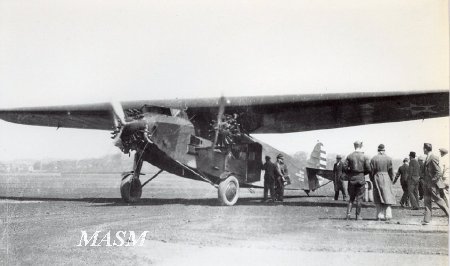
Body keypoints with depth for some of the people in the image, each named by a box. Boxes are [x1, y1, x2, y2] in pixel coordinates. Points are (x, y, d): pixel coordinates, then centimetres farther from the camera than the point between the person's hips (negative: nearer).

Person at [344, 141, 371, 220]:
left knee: (351, 197, 12)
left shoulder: (350, 156, -1)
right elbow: (368, 169, -6)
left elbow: (345, 167, -5)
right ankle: (358, 215, 7)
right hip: (361, 178, -2)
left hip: (352, 178, 2)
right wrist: (363, 173, 12)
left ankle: (348, 212, -3)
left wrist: (349, 174, 9)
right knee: (359, 197, 5)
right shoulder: (364, 157, -5)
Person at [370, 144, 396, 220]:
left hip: (377, 178, 0)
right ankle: (387, 215, 2)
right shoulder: (388, 159, -2)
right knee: (387, 196, 7)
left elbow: (371, 171, -2)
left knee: (378, 199, 5)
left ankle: (380, 216, 2)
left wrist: (372, 180, 8)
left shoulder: (373, 159, -3)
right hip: (386, 178, 0)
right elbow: (391, 171, -1)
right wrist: (391, 179, 10)